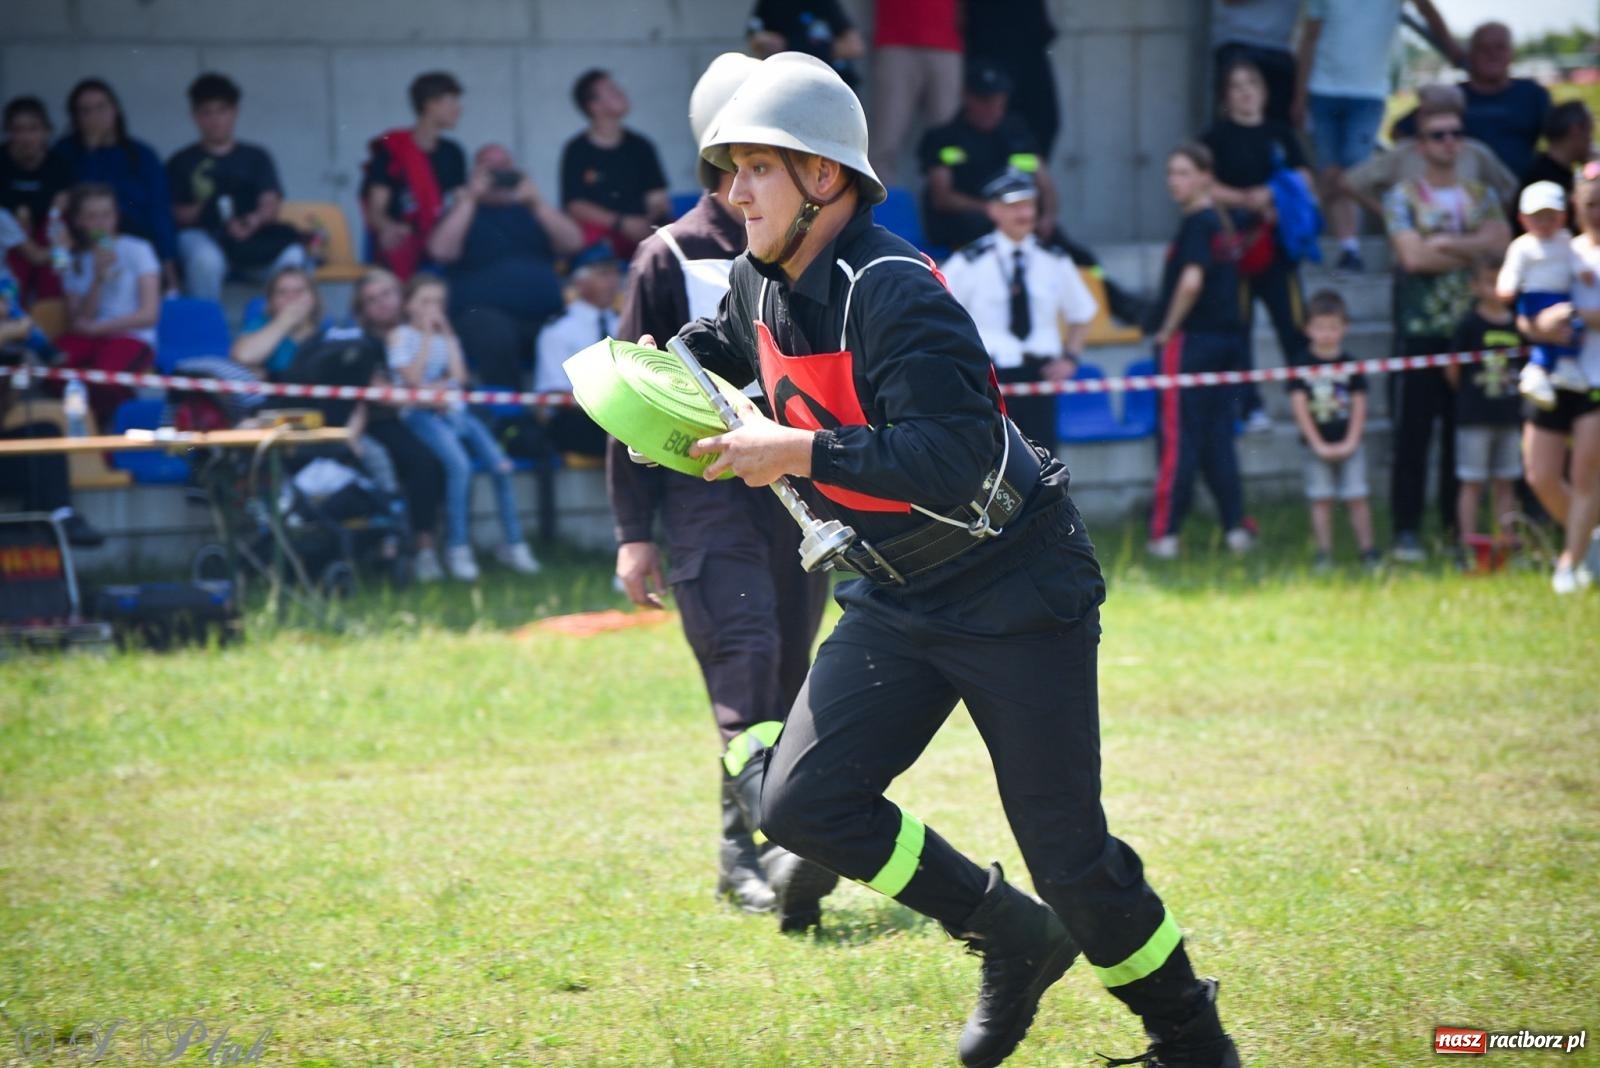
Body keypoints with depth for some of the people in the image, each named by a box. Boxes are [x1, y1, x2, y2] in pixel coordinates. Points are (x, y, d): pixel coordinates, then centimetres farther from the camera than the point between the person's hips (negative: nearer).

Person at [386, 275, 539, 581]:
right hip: (421, 414, -5)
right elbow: (412, 378, -9)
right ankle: (458, 549, -26)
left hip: (455, 410, 5)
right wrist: (427, 336, -4)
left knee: (500, 464, -15)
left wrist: (446, 333, 4)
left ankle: (512, 543, -4)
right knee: (459, 464, -31)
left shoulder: (447, 336, 21)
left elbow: (459, 377, 4)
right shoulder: (401, 335, 6)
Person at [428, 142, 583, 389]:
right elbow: (441, 250, -5)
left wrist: (537, 201, -1)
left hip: (546, 315, 3)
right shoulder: (464, 212, 15)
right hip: (484, 313, -3)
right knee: (497, 336, -39)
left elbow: (572, 243, 8)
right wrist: (469, 200, -5)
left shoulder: (530, 211, 23)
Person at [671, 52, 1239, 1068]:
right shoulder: (761, 281, 0)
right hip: (900, 601, 8)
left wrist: (799, 452, -33)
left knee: (1070, 857, -4)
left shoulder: (892, 293, -25)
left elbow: (959, 455, -34)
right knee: (801, 803, -5)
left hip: (1018, 594, -8)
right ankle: (1010, 936, 14)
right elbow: (724, 341, 25)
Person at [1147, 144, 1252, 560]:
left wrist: (1168, 330, -14)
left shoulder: (1196, 223, -14)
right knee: (1218, 439, 12)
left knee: (1177, 439, -5)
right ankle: (1236, 529, 10)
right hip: (1226, 337, 8)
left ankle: (1165, 533, -5)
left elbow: (1191, 281, -25)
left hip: (1190, 340, -8)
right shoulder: (1225, 220, 12)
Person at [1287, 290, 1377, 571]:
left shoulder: (1350, 365, 4)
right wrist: (1318, 444, -9)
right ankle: (1323, 553, 5)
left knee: (1357, 499, -1)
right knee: (1321, 500, 1)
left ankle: (1367, 550, 4)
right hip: (1317, 445, -1)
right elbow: (1299, 405, -4)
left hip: (1348, 444, 1)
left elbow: (1359, 405, 3)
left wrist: (1350, 441, -7)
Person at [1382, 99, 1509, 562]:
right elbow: (1413, 256, -12)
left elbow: (1500, 243, -3)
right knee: (1412, 436, -3)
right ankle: (1407, 532, 0)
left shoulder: (1482, 198, 14)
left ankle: (1457, 529, 12)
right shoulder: (1403, 198, 2)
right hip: (1419, 333, -3)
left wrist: (1445, 243, -12)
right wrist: (1472, 250, -4)